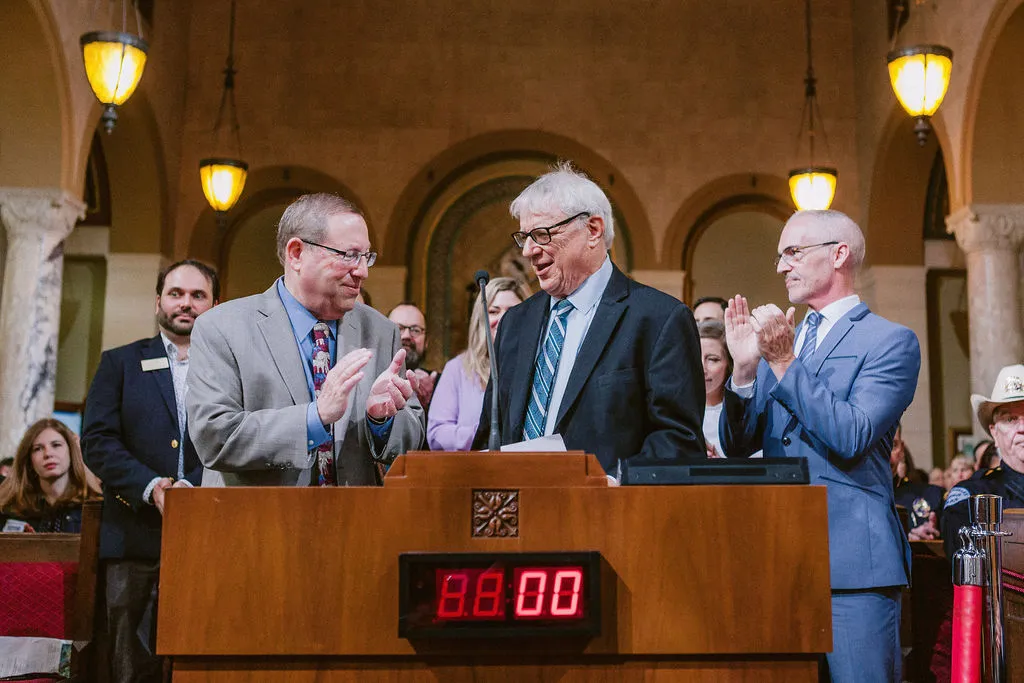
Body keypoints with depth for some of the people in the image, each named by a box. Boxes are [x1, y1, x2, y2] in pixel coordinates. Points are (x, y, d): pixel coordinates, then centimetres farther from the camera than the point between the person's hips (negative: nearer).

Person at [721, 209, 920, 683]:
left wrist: (784, 363, -18)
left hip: (853, 562, -6)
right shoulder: (778, 341, 17)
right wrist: (744, 366, -6)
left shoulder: (891, 341, -2)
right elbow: (737, 444, 9)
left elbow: (852, 437, -16)